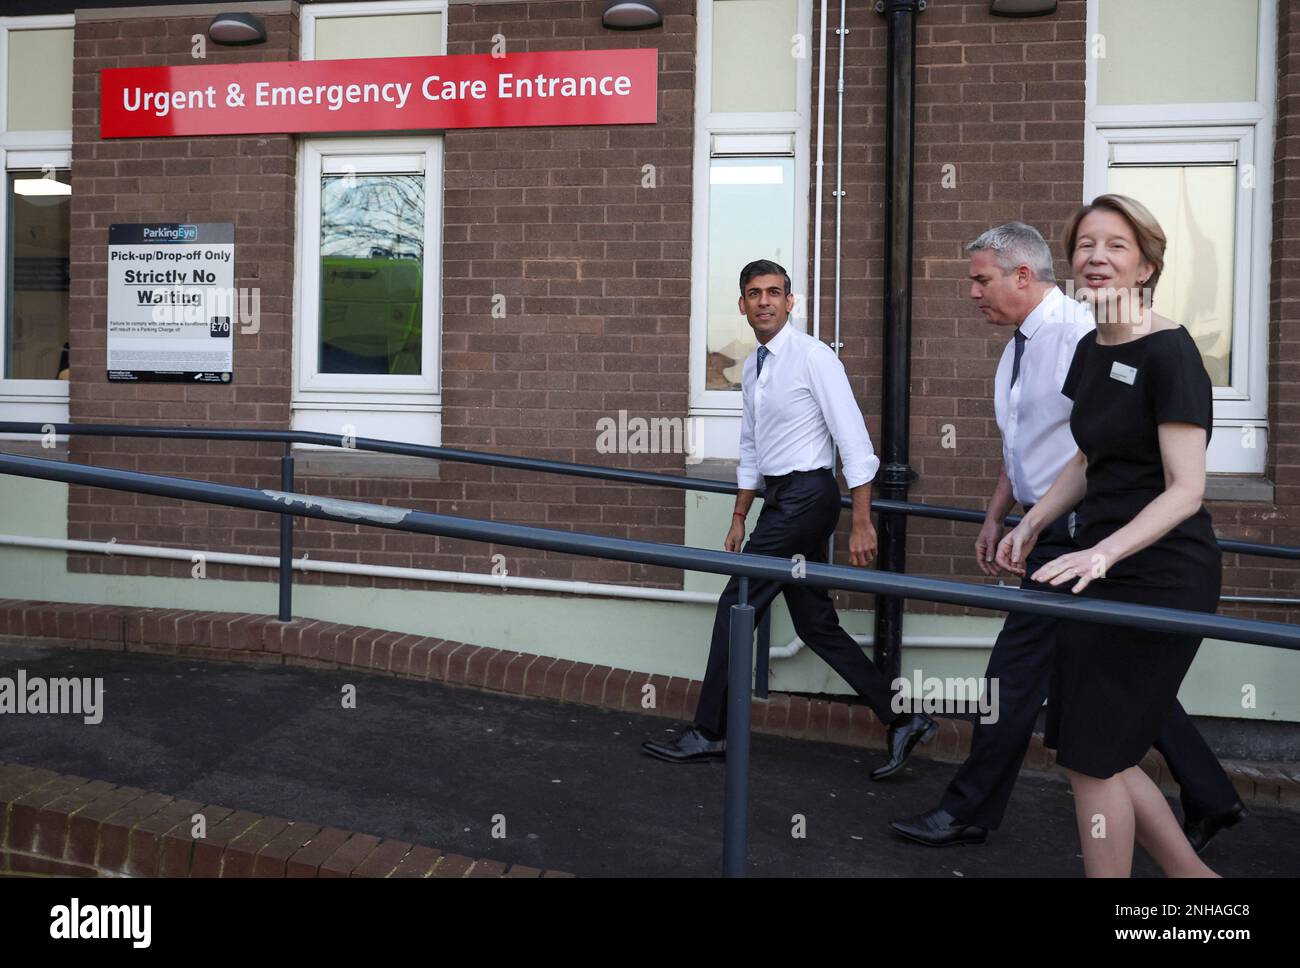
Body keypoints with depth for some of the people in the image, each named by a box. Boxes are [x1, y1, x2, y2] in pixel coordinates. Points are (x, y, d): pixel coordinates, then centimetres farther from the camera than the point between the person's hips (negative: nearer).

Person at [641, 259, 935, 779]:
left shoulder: (812, 356, -11)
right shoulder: (751, 367, 14)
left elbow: (853, 439, -15)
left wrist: (861, 522, -19)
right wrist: (739, 517, 20)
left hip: (806, 496, -9)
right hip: (779, 497, 9)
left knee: (736, 606, -4)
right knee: (816, 624, 10)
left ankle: (709, 734, 9)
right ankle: (904, 720, 18)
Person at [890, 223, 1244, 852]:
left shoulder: (1080, 335, -16)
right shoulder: (1019, 346, 13)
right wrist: (995, 516, 18)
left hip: (1079, 533, -9)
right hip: (1052, 527, 9)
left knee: (1017, 668, -2)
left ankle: (970, 813, 13)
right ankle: (1208, 797, 28)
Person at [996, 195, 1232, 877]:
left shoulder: (1168, 351, -14)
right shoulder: (1090, 351, 10)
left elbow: (1186, 489, -19)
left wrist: (1101, 553, -30)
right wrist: (1030, 525, 13)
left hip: (1161, 575, -8)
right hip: (1105, 573, 8)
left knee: (1093, 759, 0)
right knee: (1099, 754, 13)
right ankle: (1194, 873, 32)